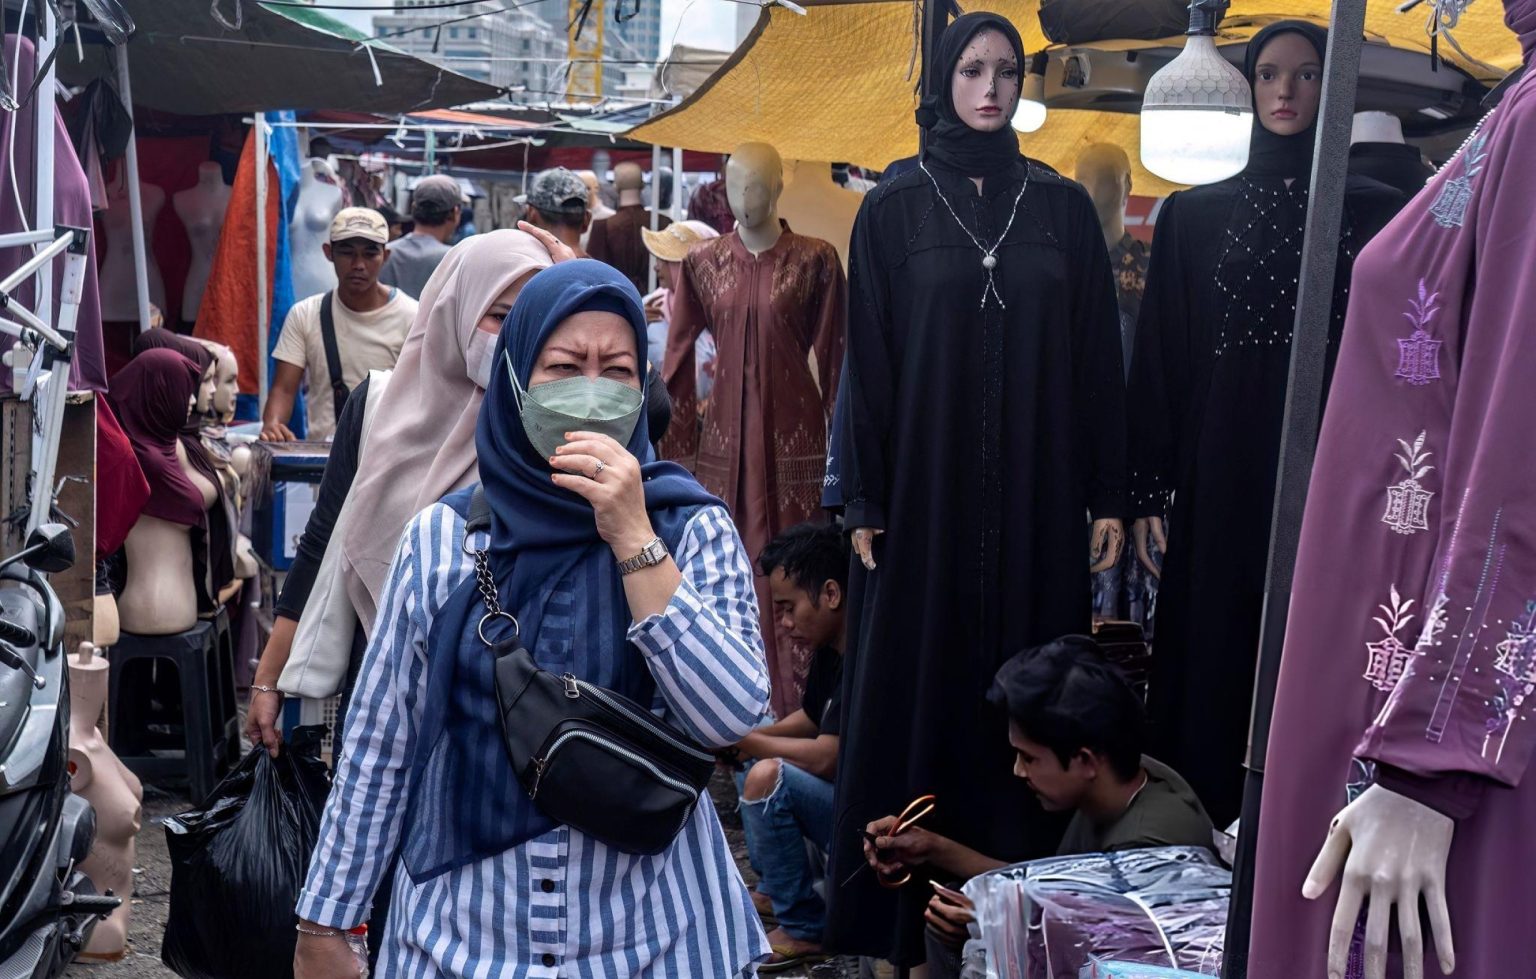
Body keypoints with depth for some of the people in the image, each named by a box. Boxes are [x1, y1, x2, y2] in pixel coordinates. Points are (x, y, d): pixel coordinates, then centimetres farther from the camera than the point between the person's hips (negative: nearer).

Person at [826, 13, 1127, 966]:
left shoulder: (1064, 206, 7)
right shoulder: (894, 209, 3)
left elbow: (1098, 353, 5)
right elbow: (869, 359, 0)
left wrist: (1108, 493, 0)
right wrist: (865, 500, -5)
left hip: (1037, 495, 1)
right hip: (926, 490, -1)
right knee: (918, 684, 4)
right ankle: (903, 906, 14)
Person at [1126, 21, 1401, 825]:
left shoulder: (1374, 211, 7)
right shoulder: (1194, 215, 8)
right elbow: (1161, 358, 6)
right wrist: (1147, 489, -1)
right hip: (1222, 474, 1)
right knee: (1212, 660, 2)